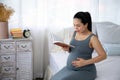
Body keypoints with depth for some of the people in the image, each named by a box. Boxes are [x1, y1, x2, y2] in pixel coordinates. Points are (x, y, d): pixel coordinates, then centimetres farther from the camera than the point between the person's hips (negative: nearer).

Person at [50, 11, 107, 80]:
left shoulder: (92, 38, -15)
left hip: (85, 71, -6)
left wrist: (85, 62, -20)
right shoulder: (75, 33, 4)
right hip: (69, 68, 7)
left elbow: (103, 55, -14)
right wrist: (67, 49, -6)